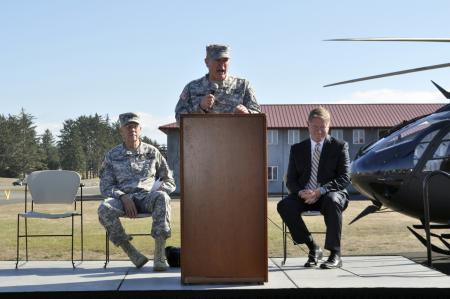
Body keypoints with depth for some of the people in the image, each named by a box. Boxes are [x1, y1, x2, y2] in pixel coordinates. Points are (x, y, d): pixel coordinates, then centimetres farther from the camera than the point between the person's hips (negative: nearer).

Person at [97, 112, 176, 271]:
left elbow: (170, 182, 17)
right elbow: (105, 186, 7)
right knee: (104, 208, -34)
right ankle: (131, 252, -21)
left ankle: (159, 255, -36)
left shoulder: (152, 152, 14)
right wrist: (123, 197, -12)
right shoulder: (112, 156, 12)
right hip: (123, 198, 0)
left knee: (161, 197, -37)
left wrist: (157, 189, -7)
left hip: (147, 197, 0)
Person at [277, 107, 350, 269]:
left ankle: (335, 254, -27)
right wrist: (301, 192, -16)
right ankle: (313, 248, -13)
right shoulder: (297, 149, 12)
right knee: (284, 205, -28)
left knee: (332, 201, -39)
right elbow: (291, 180, 9)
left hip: (331, 194, -3)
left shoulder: (340, 146, 4)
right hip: (305, 196, 3)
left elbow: (345, 178, -5)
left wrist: (320, 191, -21)